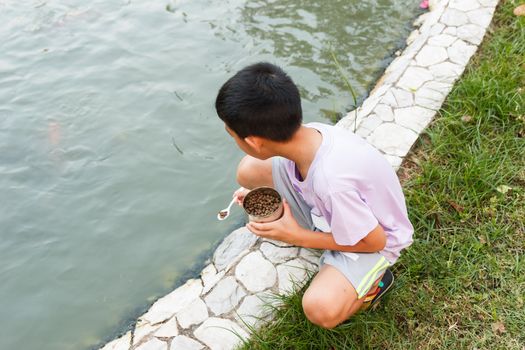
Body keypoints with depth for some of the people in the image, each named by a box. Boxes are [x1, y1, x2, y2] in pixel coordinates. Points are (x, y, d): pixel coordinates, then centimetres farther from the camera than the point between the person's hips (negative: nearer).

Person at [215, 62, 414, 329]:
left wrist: (298, 237, -20)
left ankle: (373, 280, 0)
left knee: (320, 309, -31)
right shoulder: (308, 133, -22)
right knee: (249, 170, -12)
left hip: (373, 238, -5)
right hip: (329, 213, 5)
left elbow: (375, 242, -24)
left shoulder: (332, 183, -42)